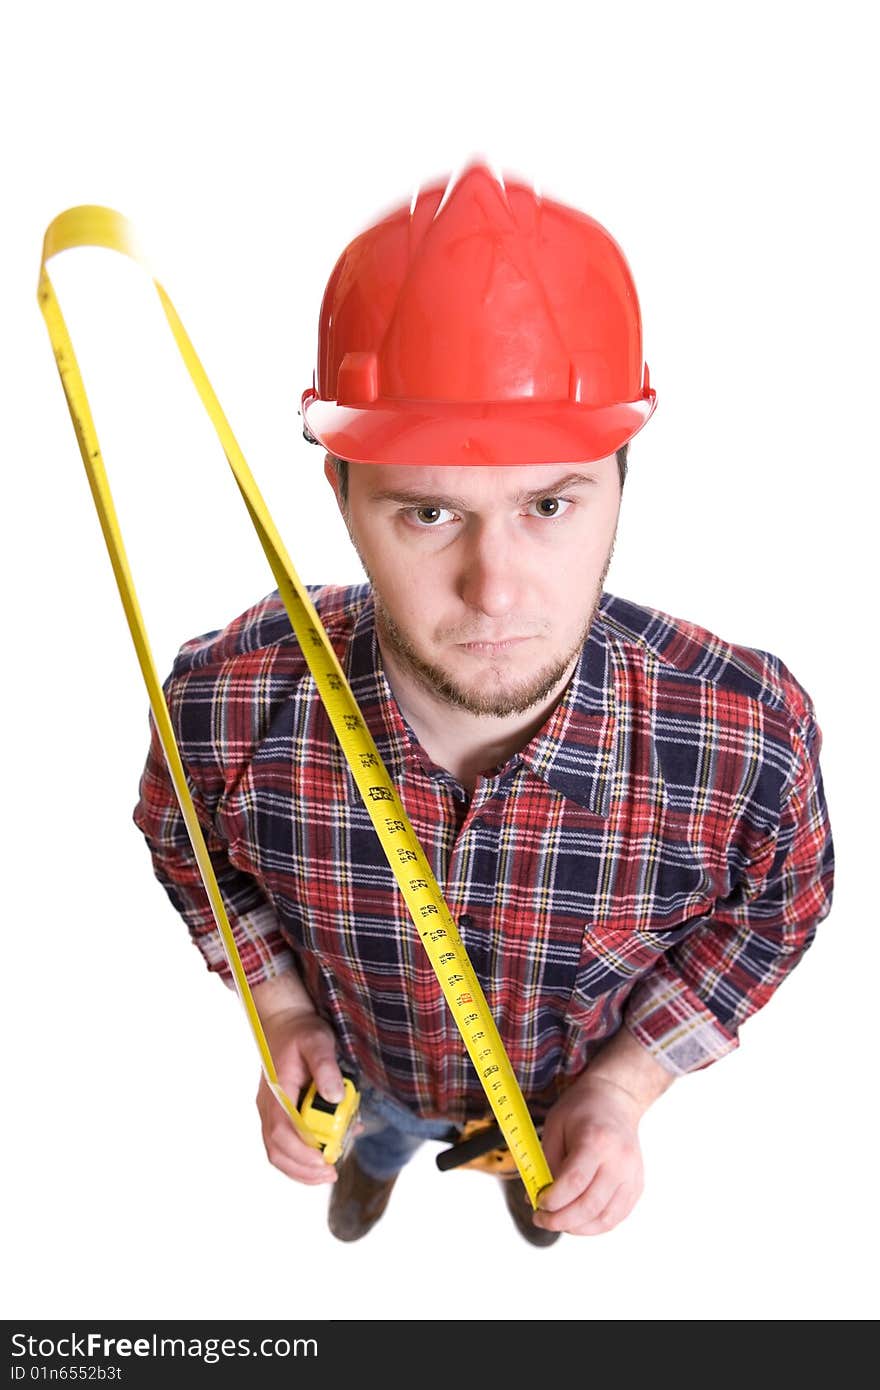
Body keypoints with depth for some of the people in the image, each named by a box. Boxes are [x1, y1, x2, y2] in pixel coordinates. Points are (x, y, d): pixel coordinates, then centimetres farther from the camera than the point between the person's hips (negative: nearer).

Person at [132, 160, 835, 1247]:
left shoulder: (753, 736, -39)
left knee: (544, 1163, 38)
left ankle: (530, 1166, 76)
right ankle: (377, 1160, 76)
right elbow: (189, 847, -11)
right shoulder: (224, 702, -37)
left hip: (569, 1078, 0)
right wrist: (281, 1008, -19)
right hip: (362, 1064, 0)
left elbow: (773, 912, -15)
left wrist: (626, 1083, -21)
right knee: (375, 1134, 38)